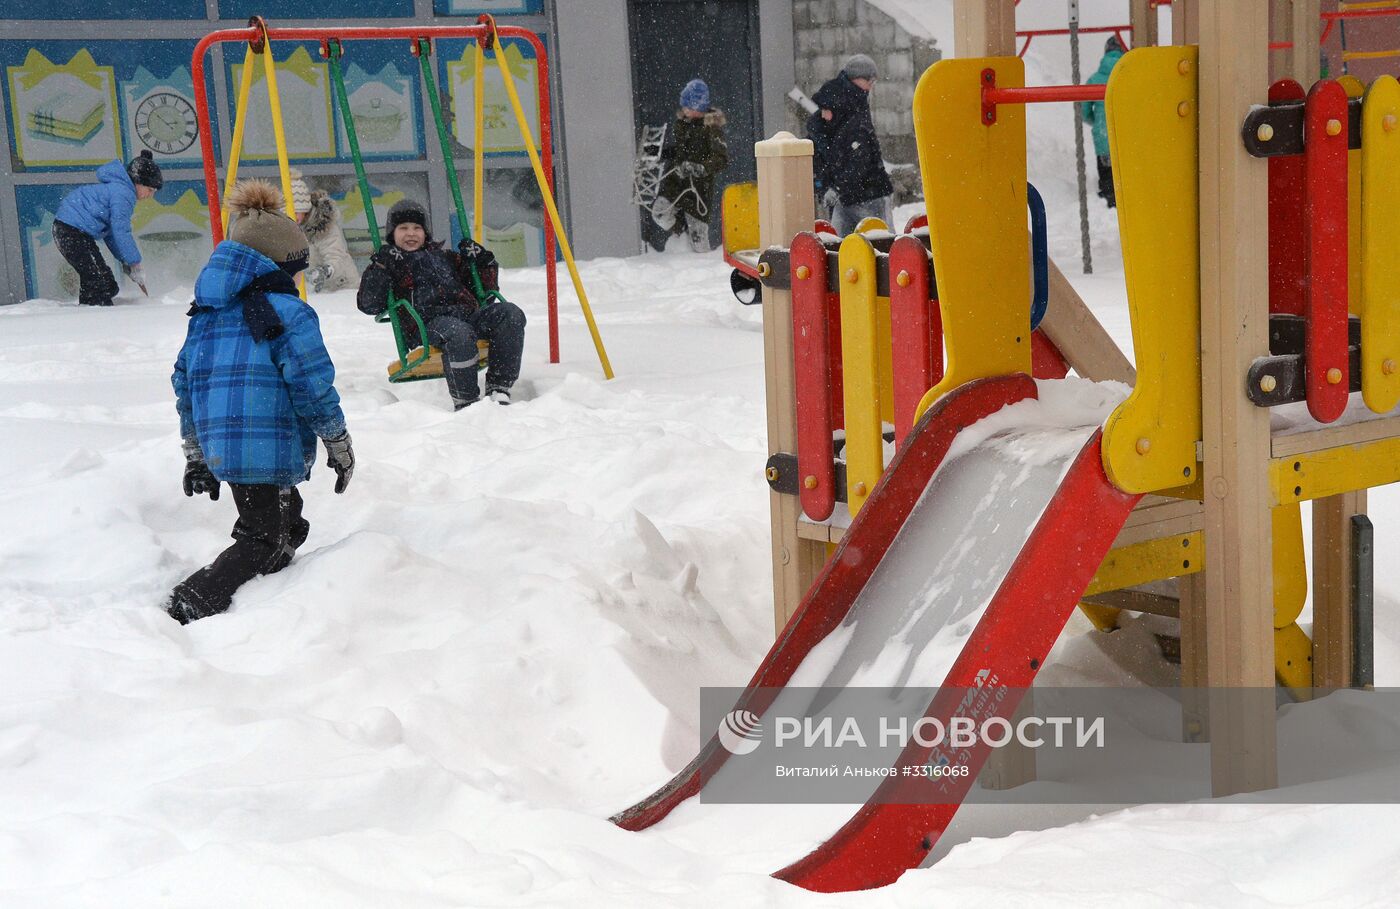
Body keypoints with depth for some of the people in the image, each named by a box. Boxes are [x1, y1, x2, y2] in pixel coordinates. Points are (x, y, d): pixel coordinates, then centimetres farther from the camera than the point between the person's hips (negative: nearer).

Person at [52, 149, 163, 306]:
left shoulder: (117, 187, 19)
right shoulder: (123, 193, -15)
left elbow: (110, 231, 23)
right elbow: (120, 232, -19)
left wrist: (124, 260, 17)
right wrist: (135, 263, -13)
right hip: (73, 232, -11)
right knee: (101, 283, -15)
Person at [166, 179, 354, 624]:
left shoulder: (205, 314, 14)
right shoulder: (287, 312, -10)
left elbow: (185, 383, 17)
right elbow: (314, 389, -11)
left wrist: (195, 455, 23)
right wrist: (340, 446, 1)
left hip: (219, 447, 8)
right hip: (269, 449, -8)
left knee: (288, 522, 22)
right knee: (264, 539, -1)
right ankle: (191, 605, -16)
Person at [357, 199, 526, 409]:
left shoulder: (445, 257, 34)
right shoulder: (391, 263, 20)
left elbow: (483, 287, 37)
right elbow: (369, 305, 4)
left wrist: (482, 260, 21)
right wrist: (380, 267, -5)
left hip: (468, 314, 5)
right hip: (429, 323, -5)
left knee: (510, 313, -23)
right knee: (458, 332, -40)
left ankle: (499, 387, -26)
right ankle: (465, 400, -32)